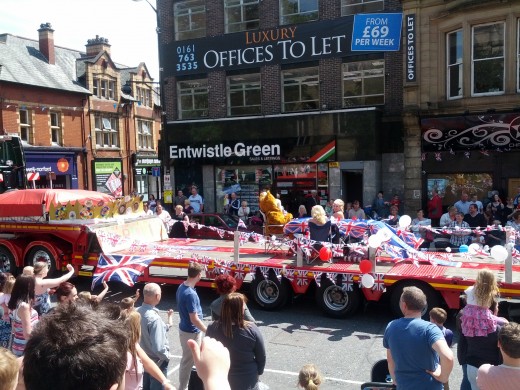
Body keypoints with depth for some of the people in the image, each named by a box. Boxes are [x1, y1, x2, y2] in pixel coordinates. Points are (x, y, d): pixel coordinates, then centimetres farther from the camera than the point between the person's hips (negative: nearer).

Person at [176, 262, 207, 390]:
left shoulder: (181, 287, -1)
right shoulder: (190, 294, -29)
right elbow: (194, 319, -26)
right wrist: (208, 332, -15)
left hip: (185, 328, 9)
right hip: (191, 332, -9)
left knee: (187, 359, 23)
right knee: (188, 361, 8)